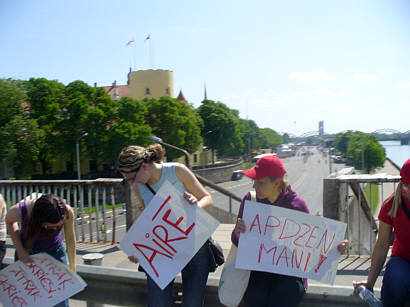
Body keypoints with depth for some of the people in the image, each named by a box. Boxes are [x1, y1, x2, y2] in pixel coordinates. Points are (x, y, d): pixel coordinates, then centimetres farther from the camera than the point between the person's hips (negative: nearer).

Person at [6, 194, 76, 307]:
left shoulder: (67, 212, -29)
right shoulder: (19, 211, -32)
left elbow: (70, 238, -9)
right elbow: (9, 221, -5)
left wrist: (73, 269, 0)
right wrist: (20, 250, -12)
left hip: (55, 253, 0)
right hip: (26, 254, 0)